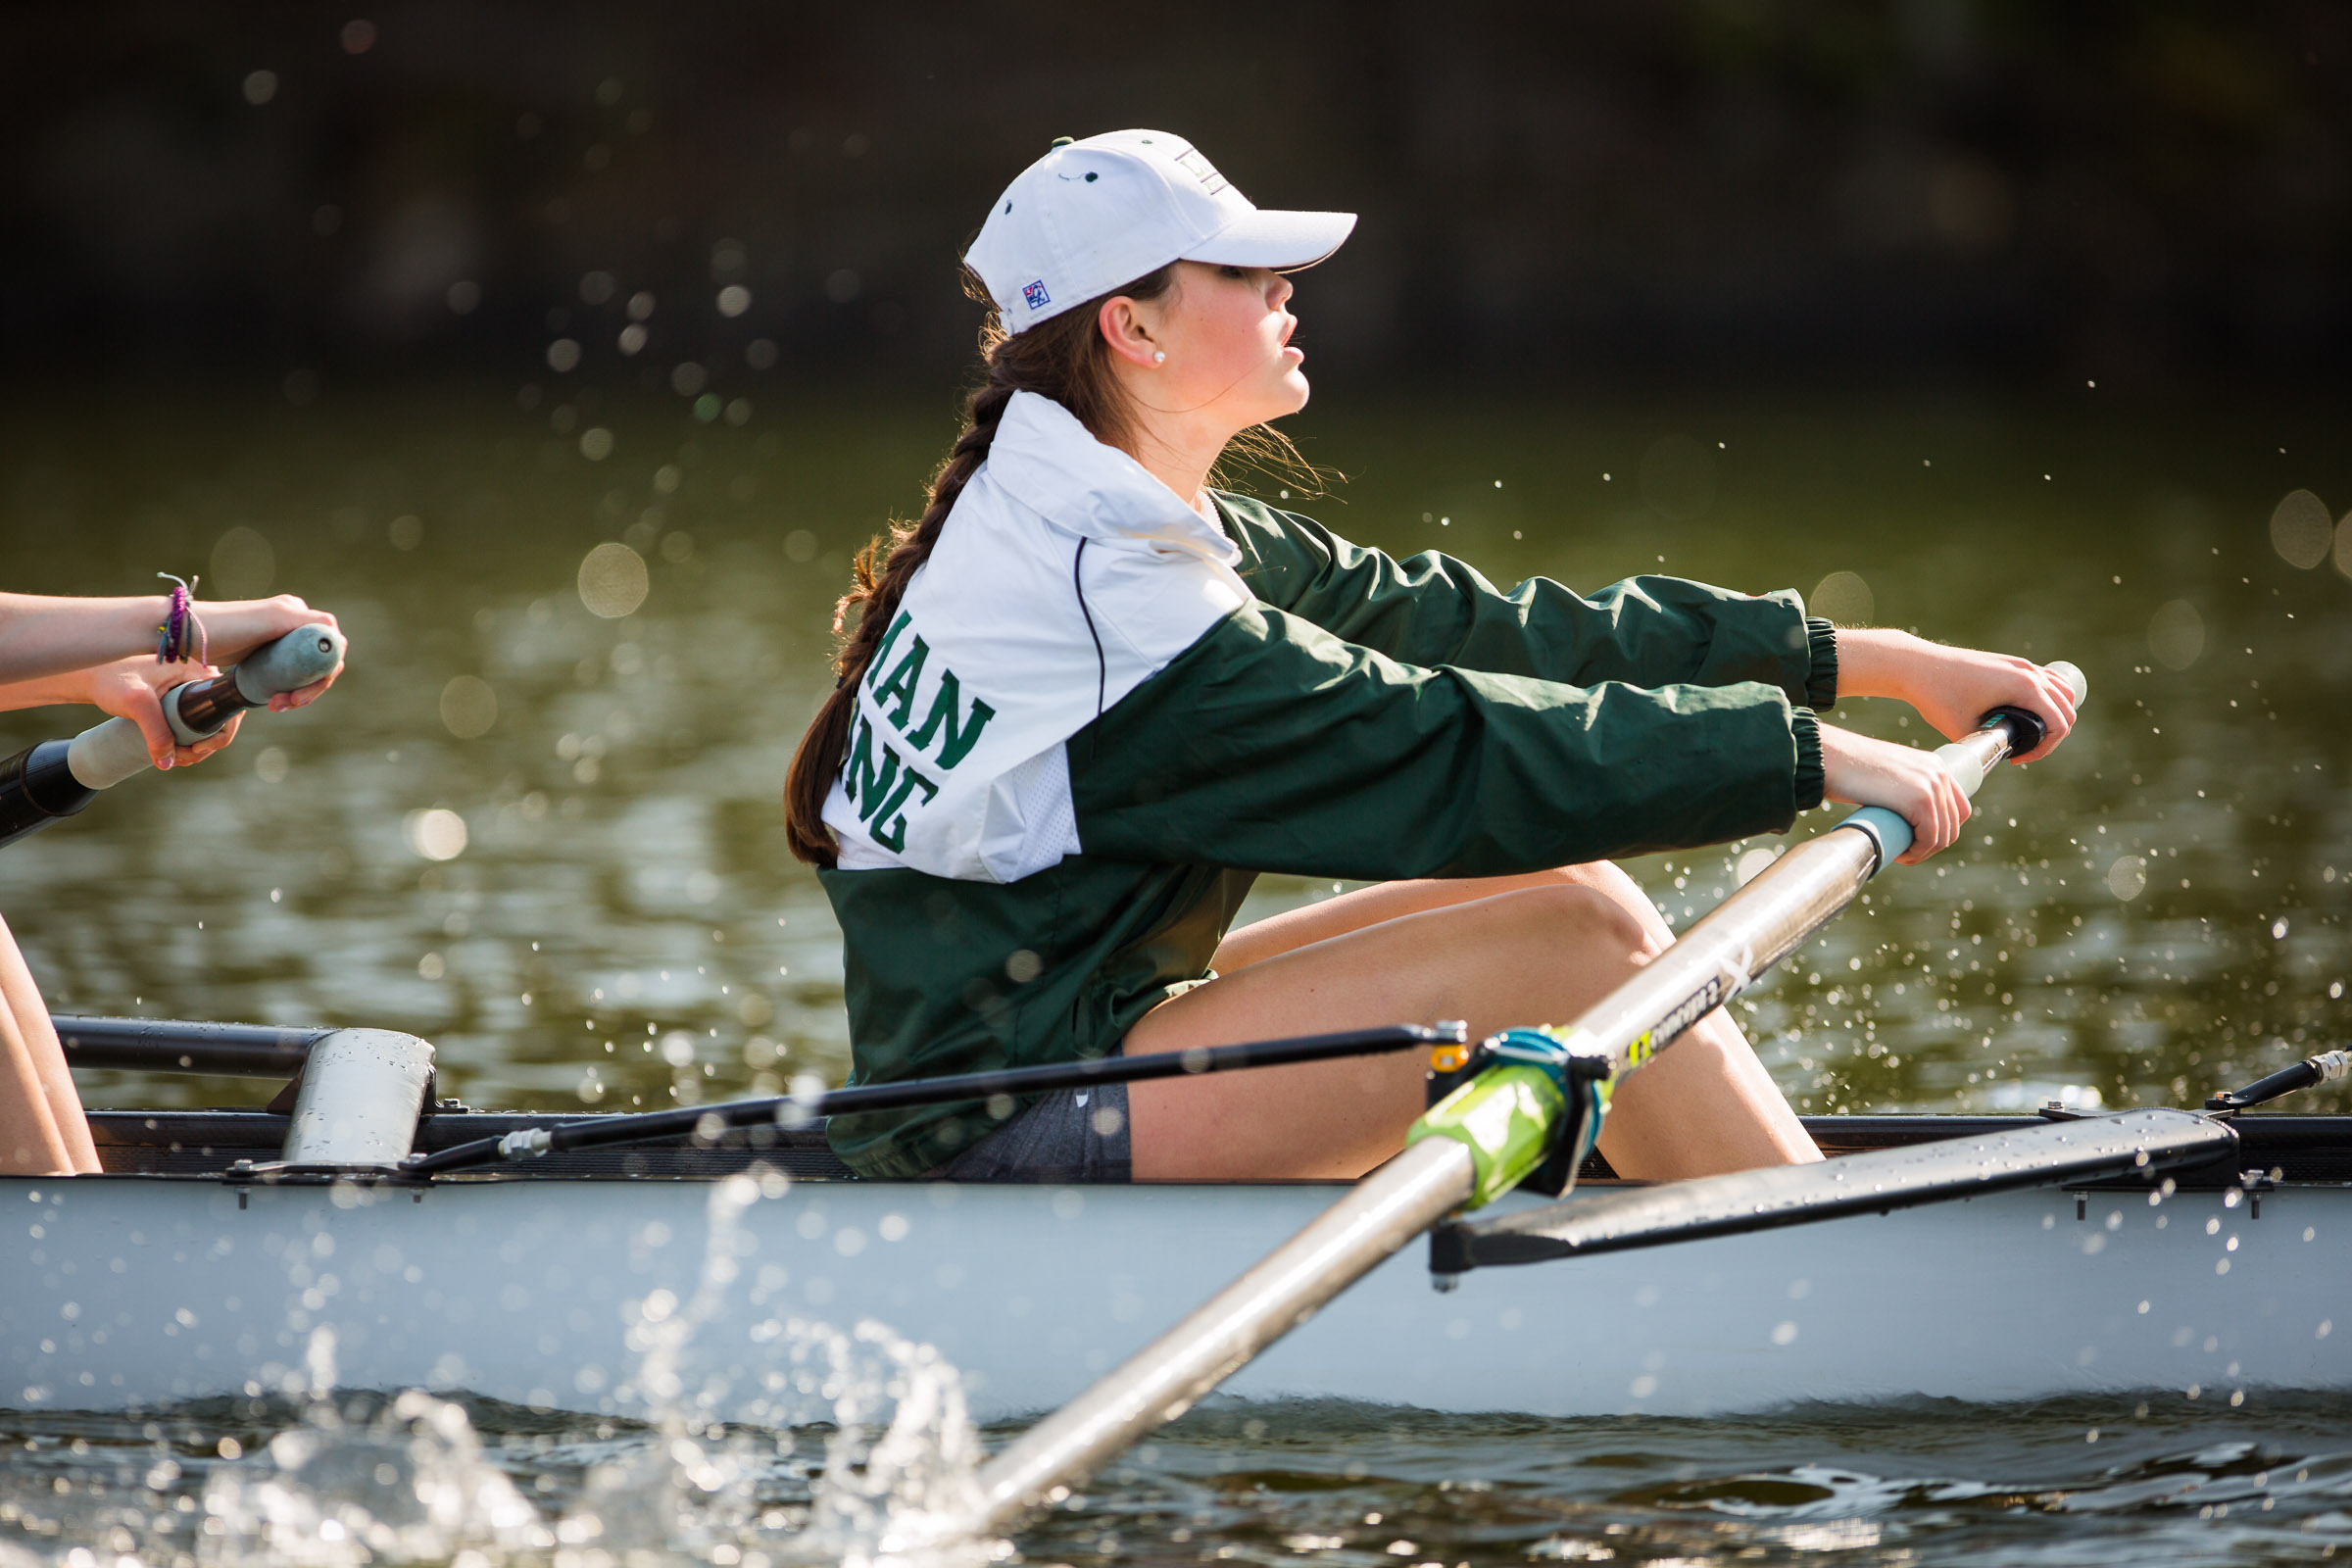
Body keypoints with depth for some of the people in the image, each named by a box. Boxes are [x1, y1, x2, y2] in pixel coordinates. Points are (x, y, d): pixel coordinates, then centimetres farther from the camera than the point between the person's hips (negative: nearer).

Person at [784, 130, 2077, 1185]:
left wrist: (1873, 662, 5)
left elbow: (1477, 630, 9)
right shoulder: (1101, 589, -20)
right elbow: (1452, 754, -22)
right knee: (1578, 934, -14)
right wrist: (1811, 754, -16)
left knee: (1570, 889, 6)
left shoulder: (1126, 526, 12)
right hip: (1002, 1137, -10)